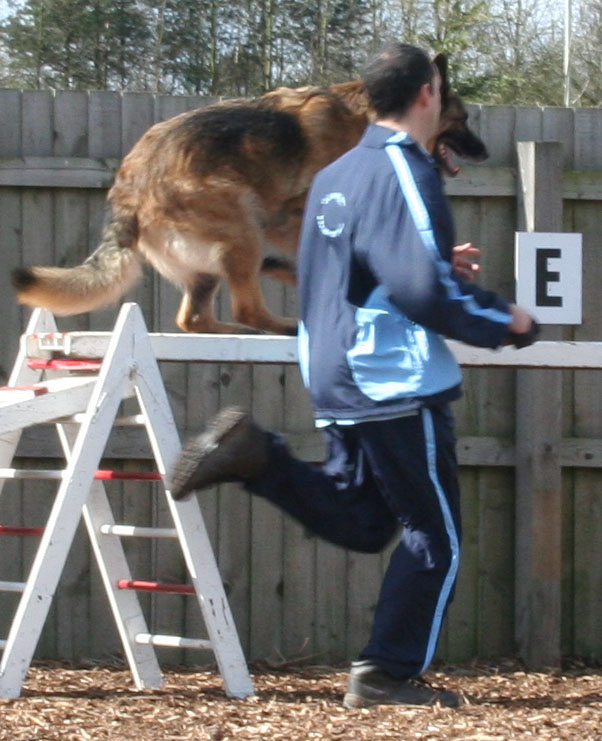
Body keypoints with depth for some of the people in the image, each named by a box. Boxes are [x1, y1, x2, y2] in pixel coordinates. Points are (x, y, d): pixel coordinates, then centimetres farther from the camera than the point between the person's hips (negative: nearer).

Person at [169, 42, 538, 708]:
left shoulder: (333, 176, 13)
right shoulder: (406, 174, -14)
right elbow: (424, 292, -22)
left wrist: (444, 269, 28)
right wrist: (505, 324, -8)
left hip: (334, 379, 8)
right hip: (400, 382, -8)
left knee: (358, 524, 16)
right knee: (433, 536, 2)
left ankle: (254, 457, -2)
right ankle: (386, 676, 2)